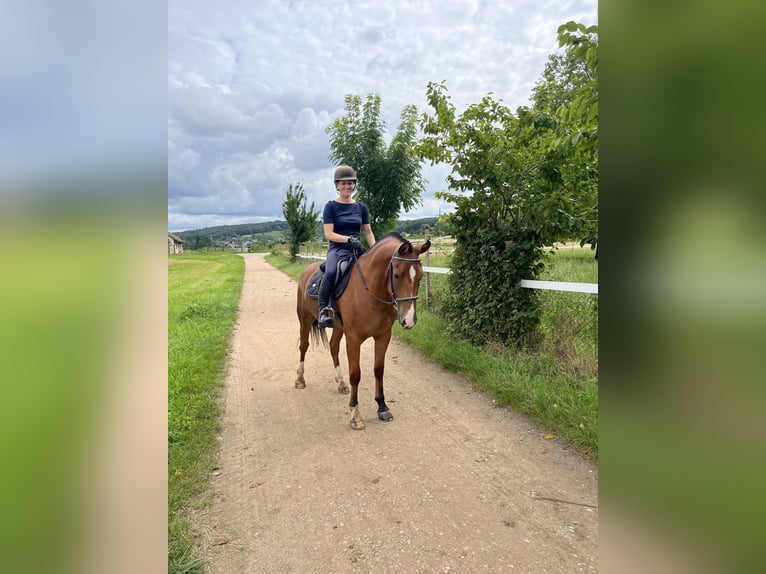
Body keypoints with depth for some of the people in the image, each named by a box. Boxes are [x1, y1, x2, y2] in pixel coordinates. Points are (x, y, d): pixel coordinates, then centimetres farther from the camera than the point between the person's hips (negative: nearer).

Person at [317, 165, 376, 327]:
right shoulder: (331, 206, 2)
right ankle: (323, 309, -20)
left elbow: (368, 232, 15)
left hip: (357, 250, 4)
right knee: (331, 272, -37)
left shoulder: (361, 207, 14)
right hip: (337, 249, -4)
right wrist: (349, 239, -20)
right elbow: (328, 234, -6)